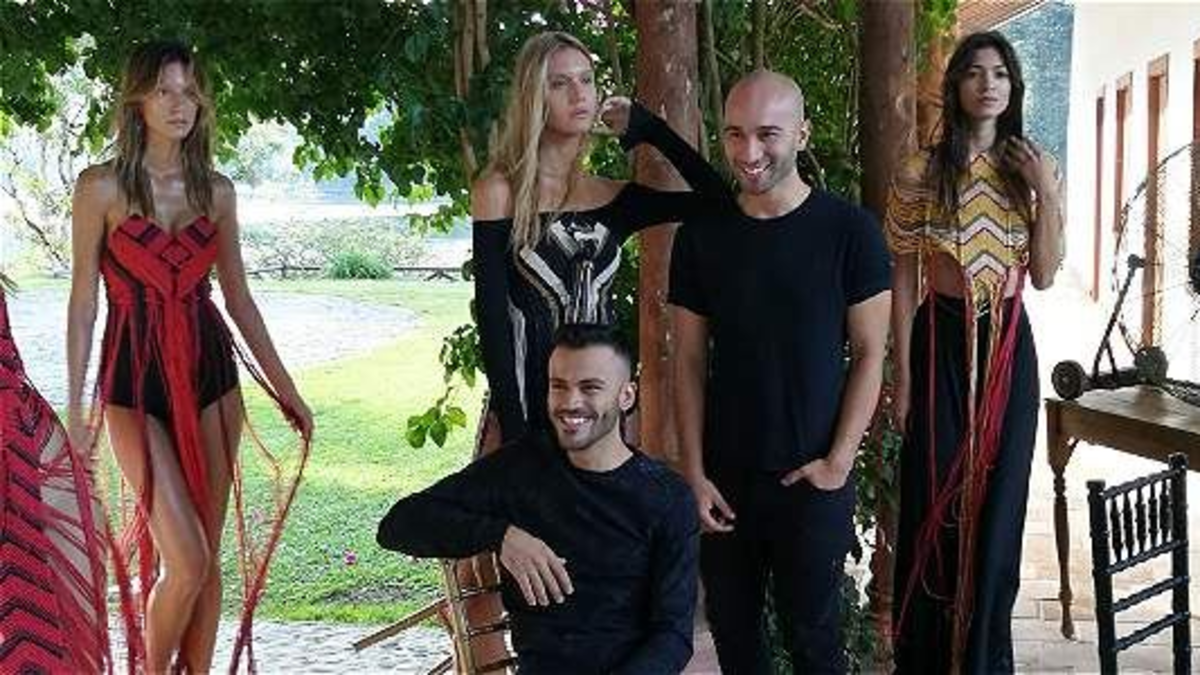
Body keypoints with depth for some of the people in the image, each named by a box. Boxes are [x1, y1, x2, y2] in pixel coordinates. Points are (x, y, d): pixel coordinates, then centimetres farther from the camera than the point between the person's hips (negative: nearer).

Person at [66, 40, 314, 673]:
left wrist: (285, 389, 12)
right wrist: (75, 405, -6)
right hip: (135, 381, -4)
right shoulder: (101, 186, -3)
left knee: (207, 556, 6)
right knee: (187, 558, -10)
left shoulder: (216, 190, 8)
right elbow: (83, 300, -2)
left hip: (211, 374, 4)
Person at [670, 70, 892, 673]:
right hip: (723, 478, 3)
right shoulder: (700, 236, 1)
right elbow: (689, 362, 3)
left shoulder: (849, 231, -7)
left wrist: (838, 462, -10)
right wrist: (694, 474, -2)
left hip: (813, 479, -3)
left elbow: (869, 354, -4)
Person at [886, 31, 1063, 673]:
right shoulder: (921, 172, -3)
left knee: (998, 500, 6)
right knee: (934, 499, 1)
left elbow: (1044, 276, 2)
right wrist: (903, 375, -5)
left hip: (1008, 345, 2)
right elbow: (904, 279, -1)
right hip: (941, 342, -2)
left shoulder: (1030, 169, 5)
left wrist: (1048, 193, -9)